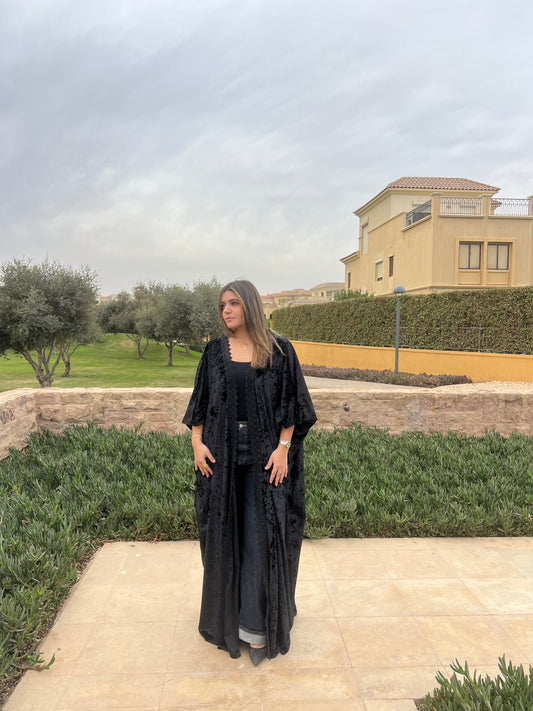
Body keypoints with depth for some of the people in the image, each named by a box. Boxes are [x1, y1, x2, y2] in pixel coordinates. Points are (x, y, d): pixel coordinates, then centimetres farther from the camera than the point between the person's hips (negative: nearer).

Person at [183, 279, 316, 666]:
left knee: (261, 535, 2)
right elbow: (200, 401, 7)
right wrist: (197, 442, -3)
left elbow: (291, 402, -4)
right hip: (221, 453, 3)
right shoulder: (215, 351, 6)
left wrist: (283, 448, -12)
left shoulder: (279, 350, -3)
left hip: (266, 453, -3)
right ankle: (227, 612, 32)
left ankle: (259, 626, 15)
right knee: (225, 530, 11)